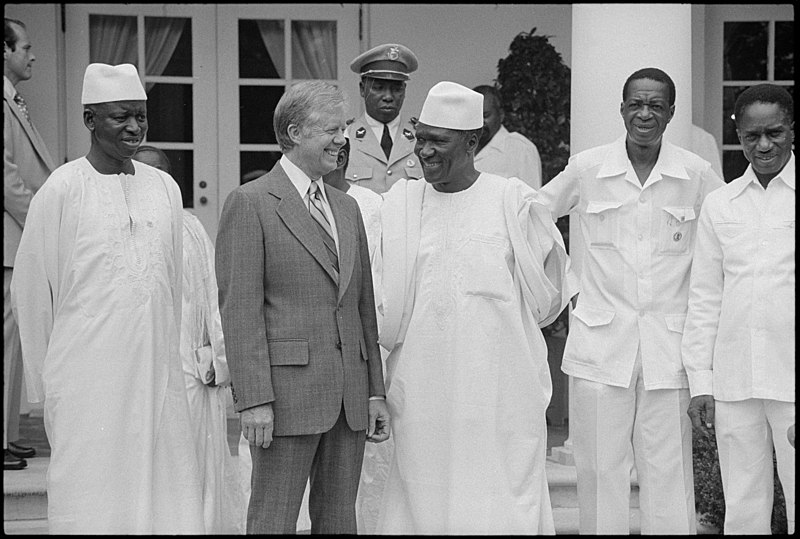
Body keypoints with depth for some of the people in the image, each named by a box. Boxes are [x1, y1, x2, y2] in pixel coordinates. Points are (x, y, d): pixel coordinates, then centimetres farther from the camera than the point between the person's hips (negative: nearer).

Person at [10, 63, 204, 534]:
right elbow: (30, 288, 1)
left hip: (158, 373, 4)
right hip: (88, 378, -4)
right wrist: (47, 380, 6)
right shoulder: (62, 190, -4)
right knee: (92, 506, -2)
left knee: (171, 497, 3)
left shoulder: (165, 188, 9)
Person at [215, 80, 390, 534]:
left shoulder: (348, 208, 17)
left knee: (339, 519, 10)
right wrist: (254, 400, -16)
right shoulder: (250, 203, -4)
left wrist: (376, 392, 13)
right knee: (275, 521, -2)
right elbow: (240, 308, -10)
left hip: (349, 397, 7)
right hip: (287, 391, -6)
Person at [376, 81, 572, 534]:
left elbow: (545, 296, 8)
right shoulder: (400, 203, 6)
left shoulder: (513, 202, -2)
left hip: (499, 390, -2)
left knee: (501, 508, -1)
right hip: (423, 390, 3)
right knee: (424, 501, 4)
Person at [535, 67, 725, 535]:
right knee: (600, 469, 4)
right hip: (601, 344, 0)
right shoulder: (587, 168, 1)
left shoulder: (696, 174, 0)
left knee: (668, 472, 0)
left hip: (667, 346, 0)